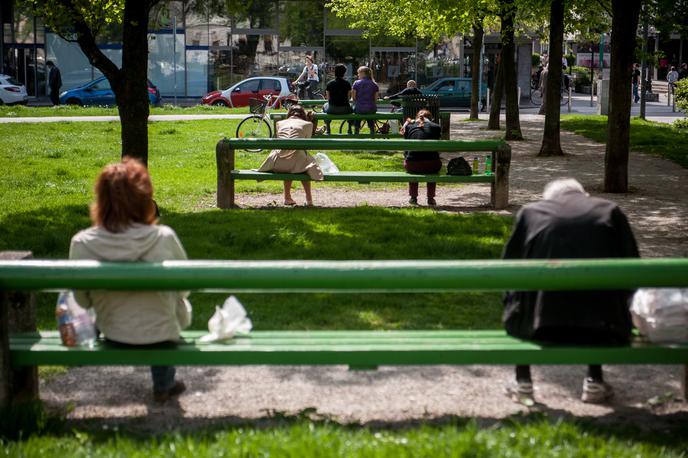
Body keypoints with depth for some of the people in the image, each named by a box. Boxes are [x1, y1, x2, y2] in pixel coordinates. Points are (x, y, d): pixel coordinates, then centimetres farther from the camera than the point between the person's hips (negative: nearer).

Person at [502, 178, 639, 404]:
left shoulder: (530, 212, 9)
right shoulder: (609, 210, 10)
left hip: (541, 328, 0)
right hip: (600, 330, 0)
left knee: (514, 298, 31)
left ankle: (523, 382, 31)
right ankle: (594, 381, 31)